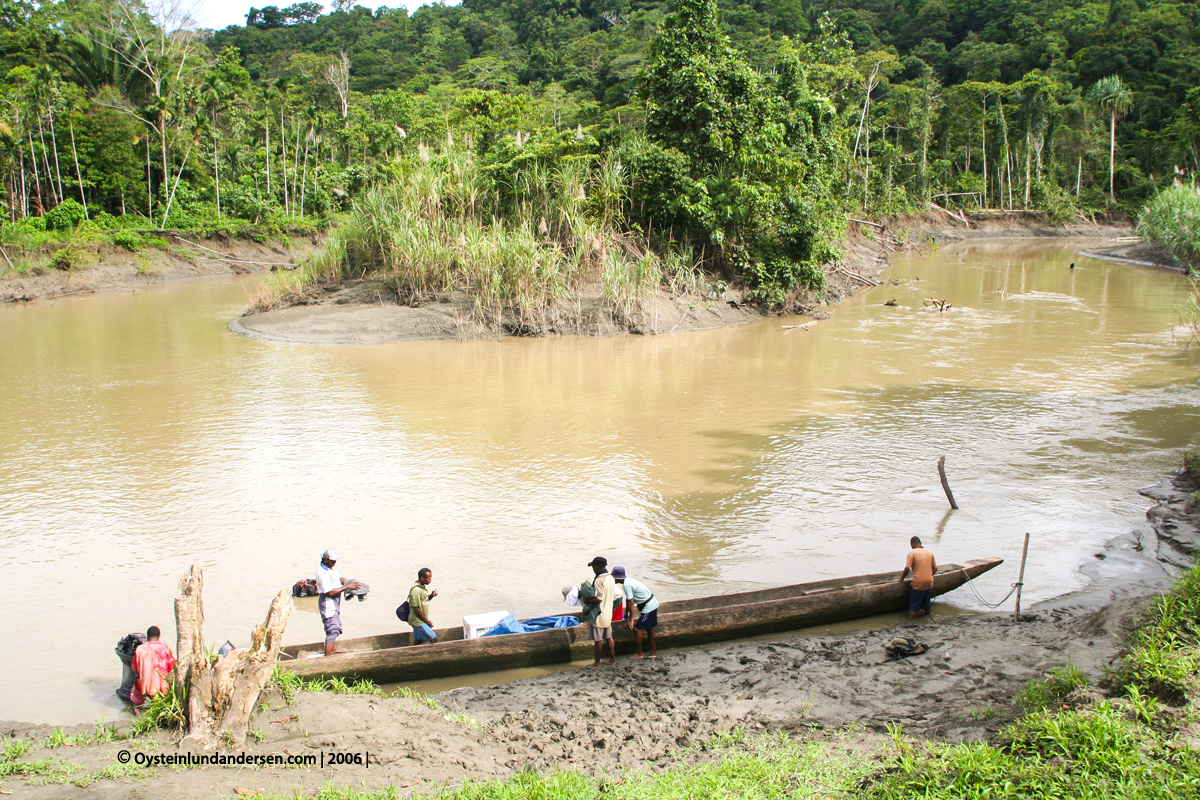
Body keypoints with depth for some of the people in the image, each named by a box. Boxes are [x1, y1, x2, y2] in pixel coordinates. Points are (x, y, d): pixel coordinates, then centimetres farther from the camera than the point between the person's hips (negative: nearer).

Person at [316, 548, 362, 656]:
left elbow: (339, 578, 17)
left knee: (336, 625, 25)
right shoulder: (322, 573, -27)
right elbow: (330, 592, -28)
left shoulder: (332, 567, 2)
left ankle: (333, 648, 42)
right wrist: (347, 587, -25)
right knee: (333, 629, -12)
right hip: (327, 602, -10)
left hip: (335, 600, 10)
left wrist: (349, 582, -1)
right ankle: (327, 656, -11)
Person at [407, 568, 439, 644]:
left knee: (419, 642, 14)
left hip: (421, 621, 9)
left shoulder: (423, 586, 5)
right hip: (418, 622, -9)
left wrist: (431, 595, -2)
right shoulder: (416, 590, -24)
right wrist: (427, 621, -15)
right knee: (434, 639, -9)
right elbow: (416, 609, -23)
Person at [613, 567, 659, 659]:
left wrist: (631, 620, -23)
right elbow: (628, 599, 20)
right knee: (649, 628, 19)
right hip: (653, 603, 10)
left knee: (637, 628, -4)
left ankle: (639, 654, 4)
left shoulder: (627, 585, -23)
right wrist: (626, 613, 30)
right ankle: (653, 651, 30)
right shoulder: (628, 581, 8)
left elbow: (631, 603, -25)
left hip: (648, 606, -10)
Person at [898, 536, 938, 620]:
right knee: (927, 605, 20)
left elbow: (907, 569, -15)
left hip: (918, 583, -5)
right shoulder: (930, 552, 6)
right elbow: (935, 568, 11)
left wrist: (901, 578, 0)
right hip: (929, 582, 5)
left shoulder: (912, 552, -9)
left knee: (913, 607, 4)